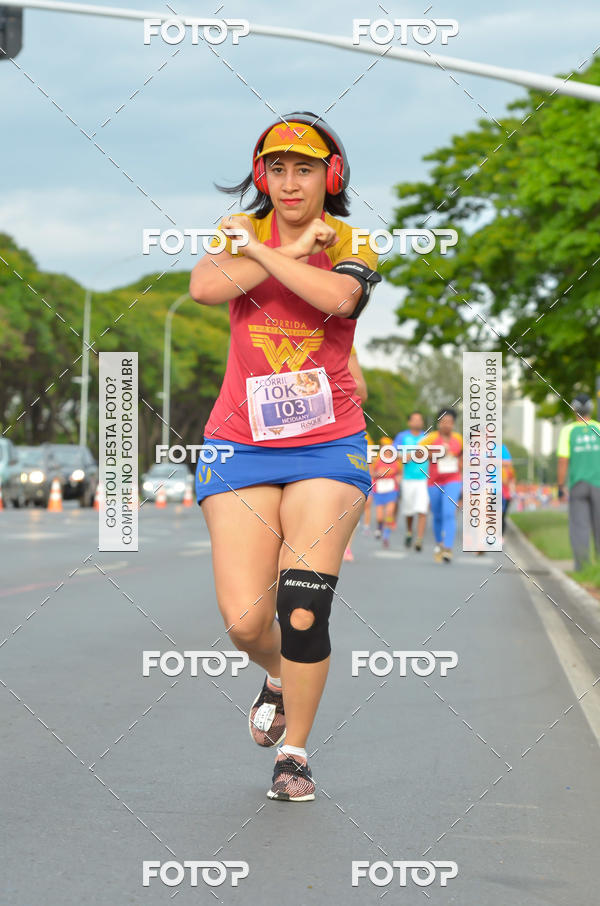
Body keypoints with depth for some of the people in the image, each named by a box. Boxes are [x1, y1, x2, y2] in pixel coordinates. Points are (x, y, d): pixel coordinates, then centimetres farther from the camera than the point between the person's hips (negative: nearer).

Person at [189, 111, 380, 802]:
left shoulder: (352, 244, 3)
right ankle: (277, 678, 31)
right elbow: (204, 287, -16)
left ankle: (294, 752, 8)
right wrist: (294, 251, -14)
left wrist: (258, 249, -16)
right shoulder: (243, 232, 7)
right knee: (244, 621, -5)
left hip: (328, 445, -1)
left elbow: (337, 296, -22)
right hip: (240, 446, 1)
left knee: (302, 611, -11)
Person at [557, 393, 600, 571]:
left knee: (579, 525, -1)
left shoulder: (568, 431, -3)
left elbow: (562, 461, -7)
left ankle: (581, 560, -19)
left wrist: (560, 487, 0)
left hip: (577, 484, -1)